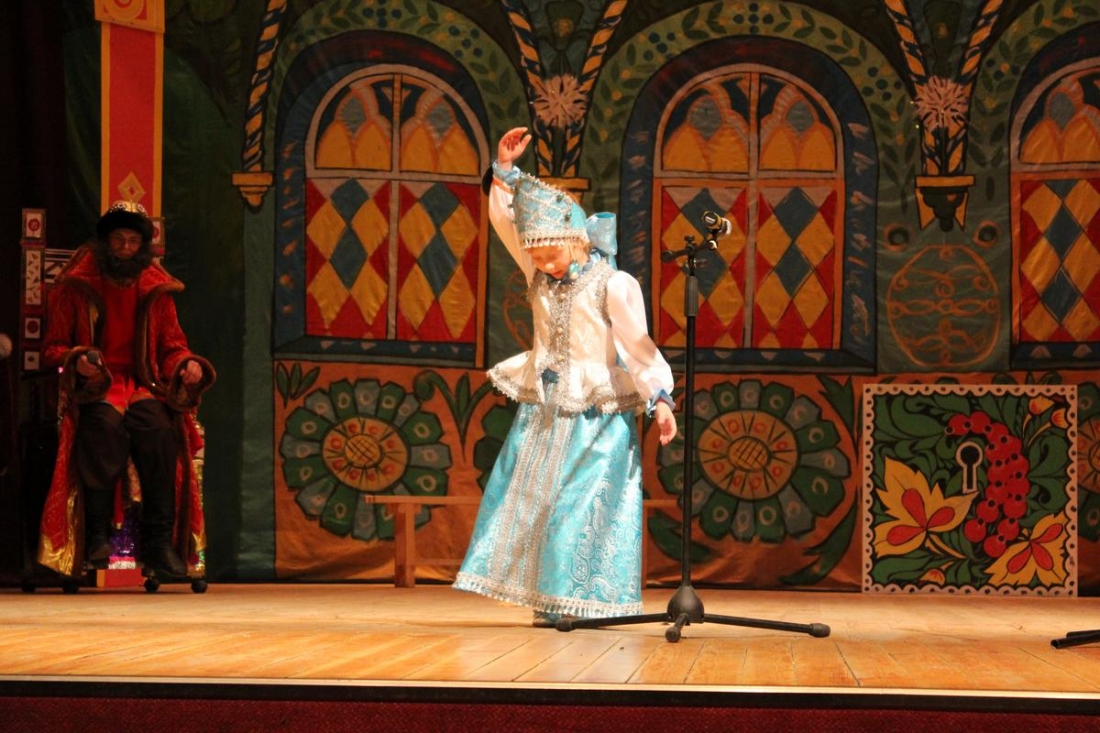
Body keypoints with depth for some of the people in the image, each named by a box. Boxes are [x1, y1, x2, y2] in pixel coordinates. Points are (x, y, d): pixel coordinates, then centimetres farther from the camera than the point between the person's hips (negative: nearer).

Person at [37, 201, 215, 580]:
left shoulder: (155, 290, 14)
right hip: (91, 388, -2)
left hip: (142, 385, 2)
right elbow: (52, 349, 7)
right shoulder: (75, 286, 6)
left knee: (159, 427, -33)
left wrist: (186, 365, -6)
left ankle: (160, 540, -32)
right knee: (107, 424, -38)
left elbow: (172, 348, 18)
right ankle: (97, 535, -36)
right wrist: (77, 361, -15)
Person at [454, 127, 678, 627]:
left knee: (582, 506, -7)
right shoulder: (539, 276, 7)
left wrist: (659, 399, -19)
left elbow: (638, 346, -12)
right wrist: (504, 169, 1)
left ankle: (584, 601, -3)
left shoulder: (613, 285, -9)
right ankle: (550, 601, 8)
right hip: (543, 409, 6)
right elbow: (505, 220, 9)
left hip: (595, 416, -6)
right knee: (530, 497, 3)